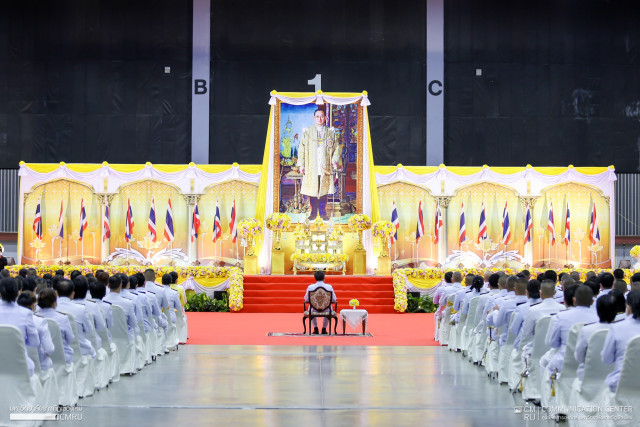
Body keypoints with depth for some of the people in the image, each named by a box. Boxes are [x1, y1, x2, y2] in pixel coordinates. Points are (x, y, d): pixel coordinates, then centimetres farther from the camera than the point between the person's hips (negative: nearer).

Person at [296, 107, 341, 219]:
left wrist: (335, 160, -6)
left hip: (325, 167, 1)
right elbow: (302, 149, 6)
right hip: (311, 168, -1)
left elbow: (336, 148, 10)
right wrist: (301, 164, -1)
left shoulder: (331, 133, 9)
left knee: (324, 190, 2)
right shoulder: (307, 132, 6)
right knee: (312, 191, -1)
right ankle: (313, 212, 8)